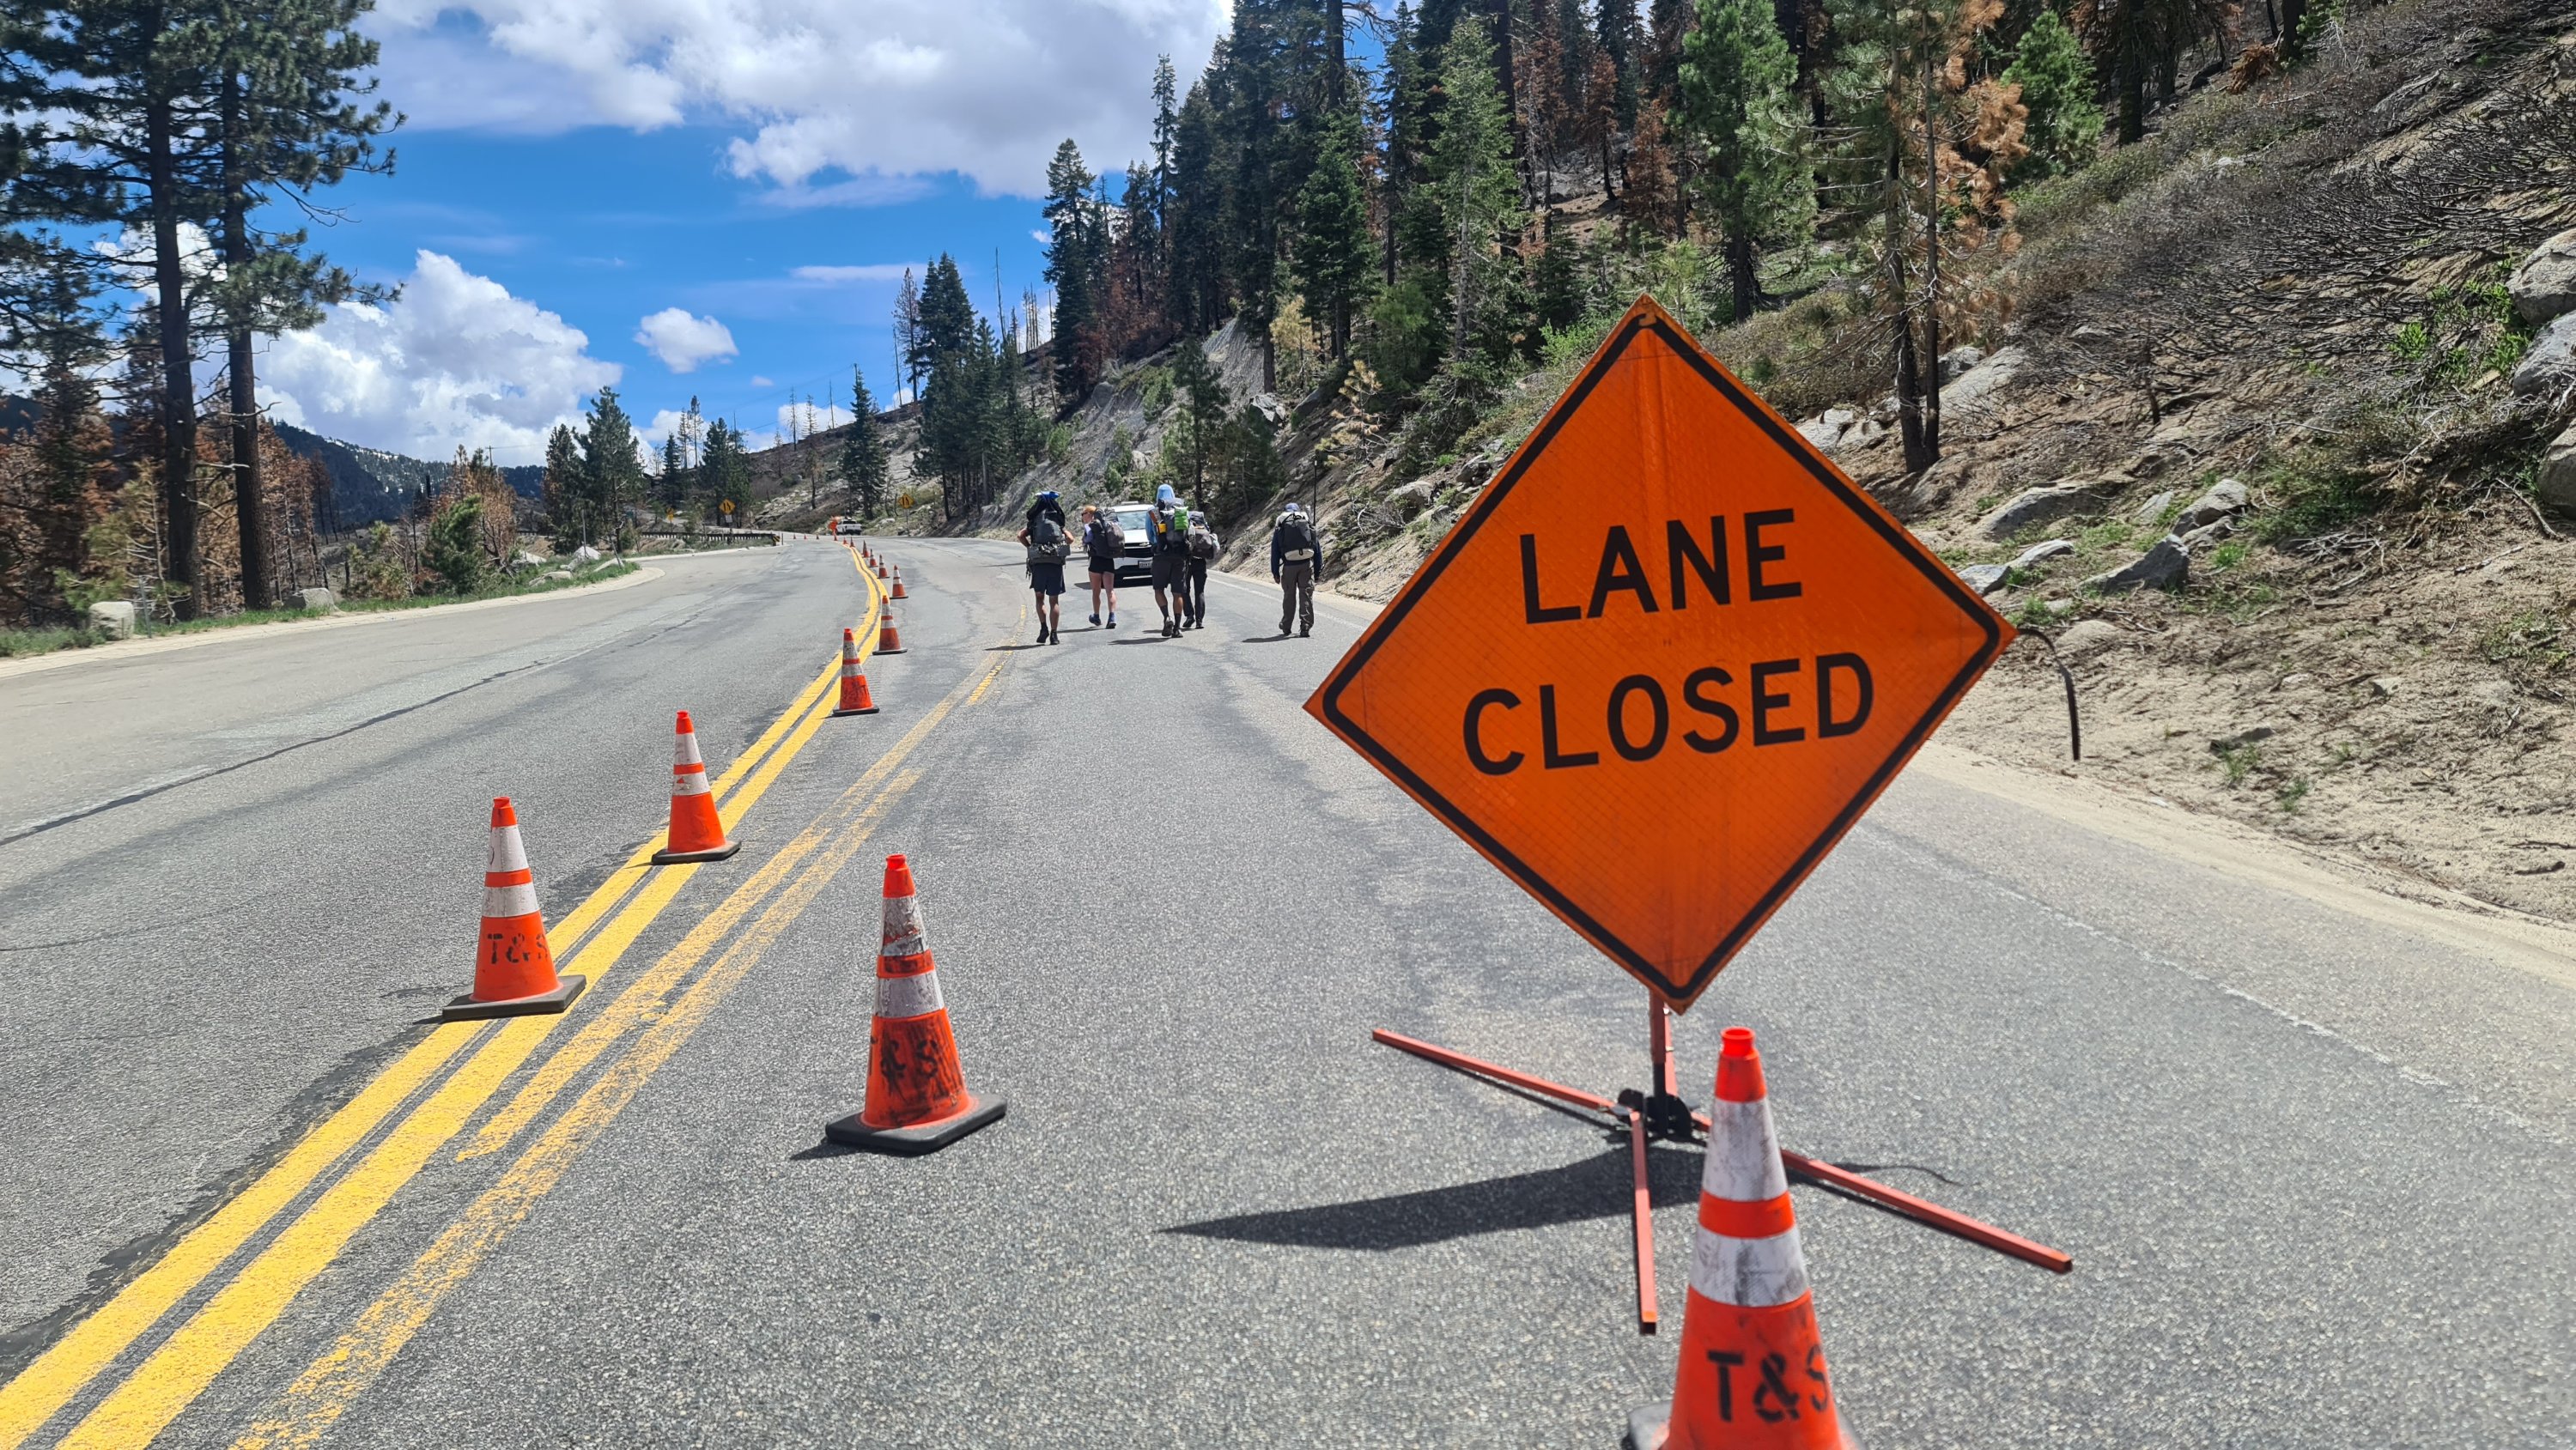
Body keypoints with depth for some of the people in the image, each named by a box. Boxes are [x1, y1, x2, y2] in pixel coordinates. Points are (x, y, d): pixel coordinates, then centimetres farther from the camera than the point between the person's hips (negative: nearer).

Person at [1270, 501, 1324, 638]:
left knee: (1289, 596, 12)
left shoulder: (1279, 528, 9)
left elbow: (1275, 551, 7)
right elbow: (1318, 548, 11)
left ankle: (1285, 627, 20)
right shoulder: (1309, 525, 11)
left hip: (1289, 565, 0)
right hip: (1307, 565, 0)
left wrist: (1275, 571, 10)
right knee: (1306, 596, 2)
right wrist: (1318, 570, 14)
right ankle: (1305, 627, -6)